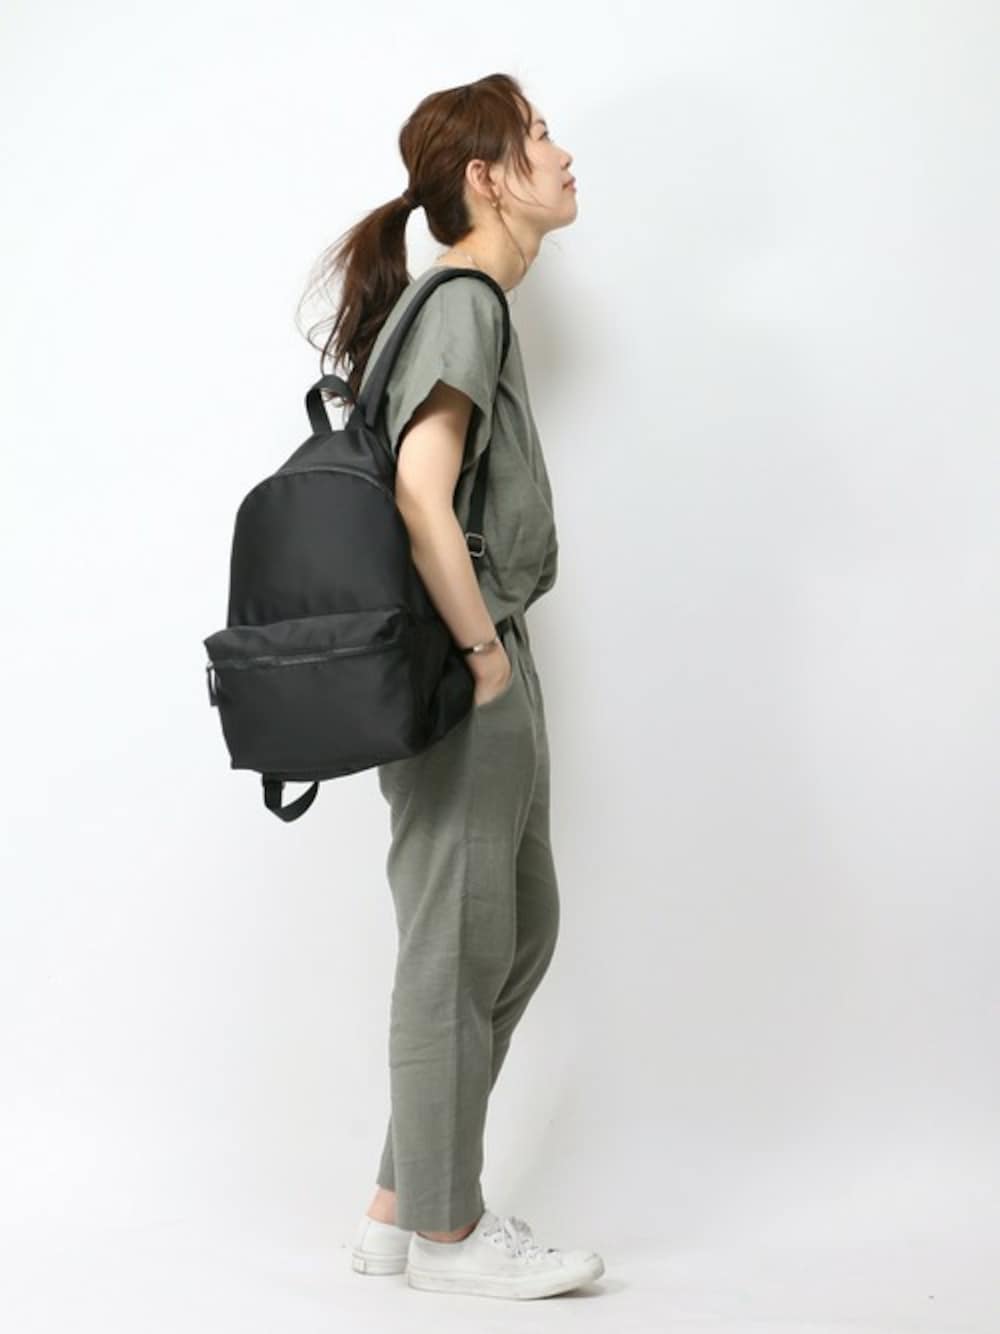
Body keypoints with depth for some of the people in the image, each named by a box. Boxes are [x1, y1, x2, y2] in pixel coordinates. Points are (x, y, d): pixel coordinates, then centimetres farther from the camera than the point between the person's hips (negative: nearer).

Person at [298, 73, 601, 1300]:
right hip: (465, 675, -10)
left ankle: (402, 1205, 26)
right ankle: (444, 1232, 17)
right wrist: (481, 648, -17)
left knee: (521, 929, 16)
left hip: (490, 671, 10)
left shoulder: (464, 302, 17)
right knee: (456, 949, 1)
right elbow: (421, 492, -26)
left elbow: (410, 481, 23)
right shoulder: (463, 300, -13)